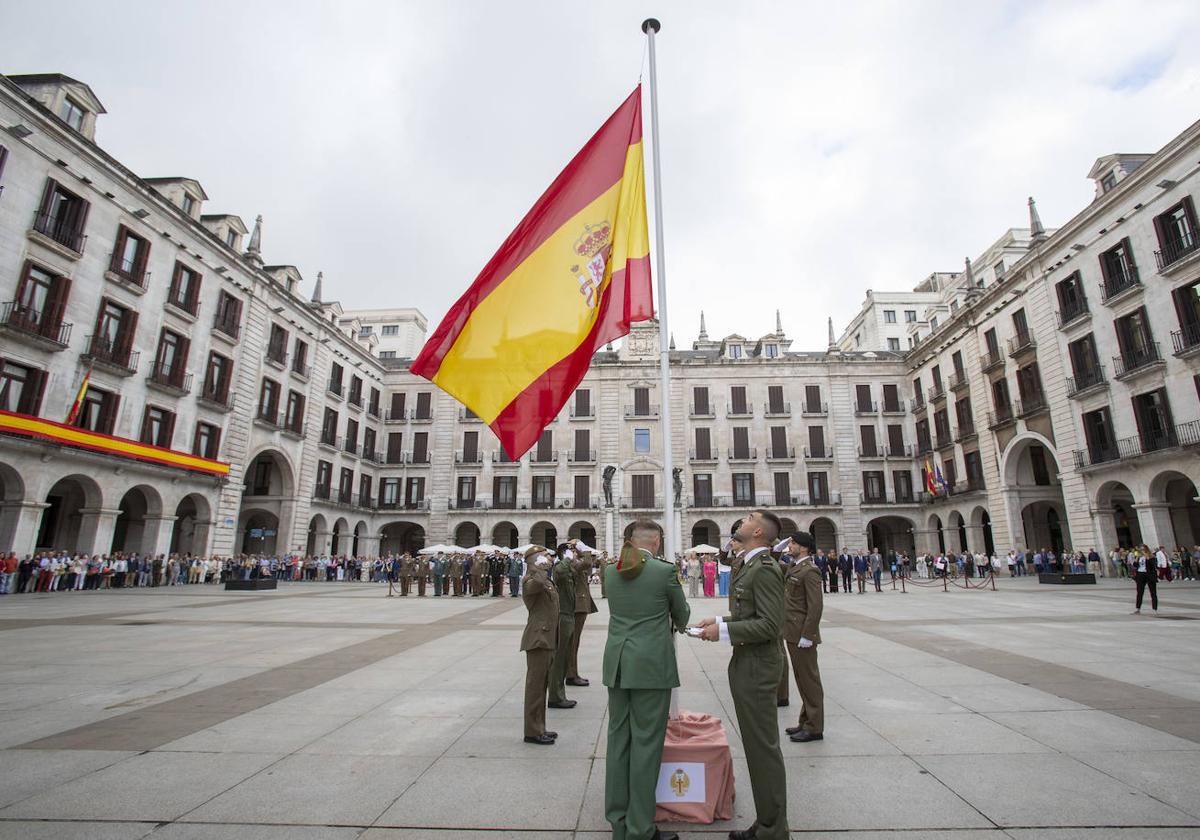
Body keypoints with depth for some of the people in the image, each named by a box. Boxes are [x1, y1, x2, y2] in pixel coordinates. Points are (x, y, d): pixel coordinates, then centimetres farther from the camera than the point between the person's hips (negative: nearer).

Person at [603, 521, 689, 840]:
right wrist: (678, 625, 27)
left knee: (618, 739, 15)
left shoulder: (611, 571, 2)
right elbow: (681, 613, 3)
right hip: (652, 665, -5)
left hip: (617, 664, 6)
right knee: (646, 743, 4)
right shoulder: (665, 570, -12)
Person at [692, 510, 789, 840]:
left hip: (757, 667, -10)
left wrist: (723, 631, -20)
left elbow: (770, 624, -24)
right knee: (756, 745, 18)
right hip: (744, 664, 10)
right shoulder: (750, 565, 11)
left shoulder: (765, 569, -19)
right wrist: (720, 620, 6)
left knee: (764, 747, 3)